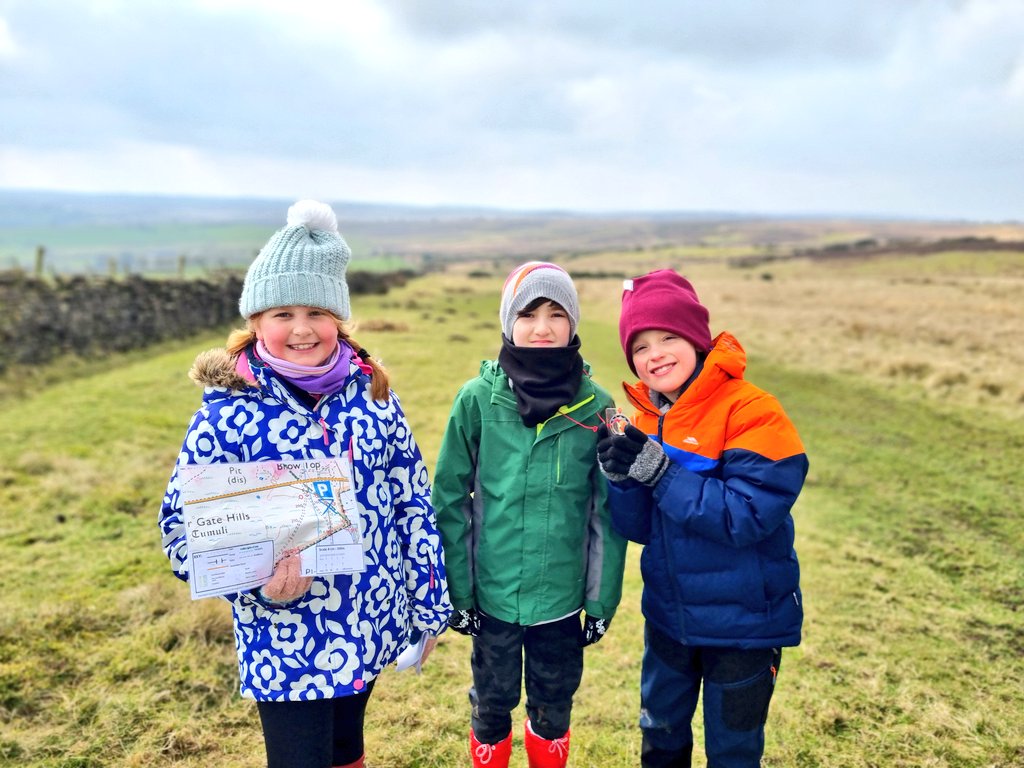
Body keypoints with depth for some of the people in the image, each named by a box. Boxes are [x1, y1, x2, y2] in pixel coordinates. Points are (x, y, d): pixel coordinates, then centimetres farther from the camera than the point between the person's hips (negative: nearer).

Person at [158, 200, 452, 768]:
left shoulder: (372, 394, -4)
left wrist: (430, 601, 4)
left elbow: (412, 501, 1)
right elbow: (181, 530, -11)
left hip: (373, 630, 4)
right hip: (286, 649, -3)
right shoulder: (226, 415, -14)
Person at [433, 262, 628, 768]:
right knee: (492, 707, 17)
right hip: (493, 594, 0)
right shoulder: (477, 399, -9)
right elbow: (450, 500, -5)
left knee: (553, 708, 18)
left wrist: (602, 598, 0)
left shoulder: (595, 406, -6)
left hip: (563, 595, 1)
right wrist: (458, 591, -4)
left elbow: (608, 512, -1)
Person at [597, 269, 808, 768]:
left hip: (742, 622, -5)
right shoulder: (646, 421, -1)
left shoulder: (751, 413, -20)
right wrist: (621, 475, -21)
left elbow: (746, 517, -29)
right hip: (668, 614, 6)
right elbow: (638, 527, -2)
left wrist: (658, 469, -30)